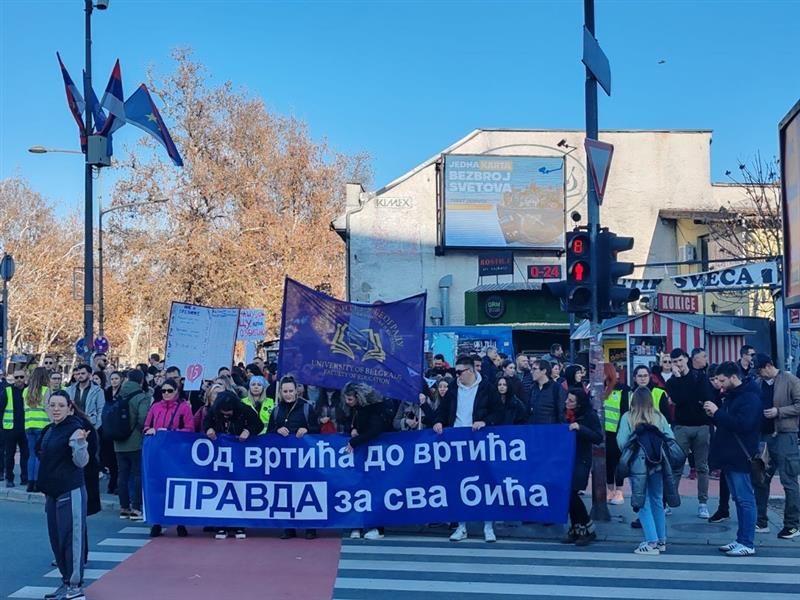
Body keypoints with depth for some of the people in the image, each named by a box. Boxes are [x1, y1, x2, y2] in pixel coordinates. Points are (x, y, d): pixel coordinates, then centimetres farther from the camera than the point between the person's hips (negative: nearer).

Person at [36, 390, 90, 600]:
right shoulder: (49, 431, 12)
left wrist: (80, 442, -34)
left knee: (71, 537, -5)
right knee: (56, 538, 13)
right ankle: (66, 581, 24)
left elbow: (81, 462, -16)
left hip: (71, 492, -8)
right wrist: (46, 490, 21)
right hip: (53, 492, 9)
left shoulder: (74, 428, -12)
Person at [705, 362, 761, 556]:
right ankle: (741, 540, 18)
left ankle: (747, 544, -3)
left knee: (745, 500, -6)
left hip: (741, 459, -10)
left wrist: (718, 412, -20)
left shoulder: (750, 398, -13)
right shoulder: (731, 396, 17)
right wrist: (714, 415, 3)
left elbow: (742, 424, -25)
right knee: (739, 499, 13)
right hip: (730, 458, 10)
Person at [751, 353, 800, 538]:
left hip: (784, 436, -6)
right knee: (761, 480, 10)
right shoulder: (759, 383, 9)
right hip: (764, 436, 6)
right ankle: (761, 522, 20)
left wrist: (778, 411, -17)